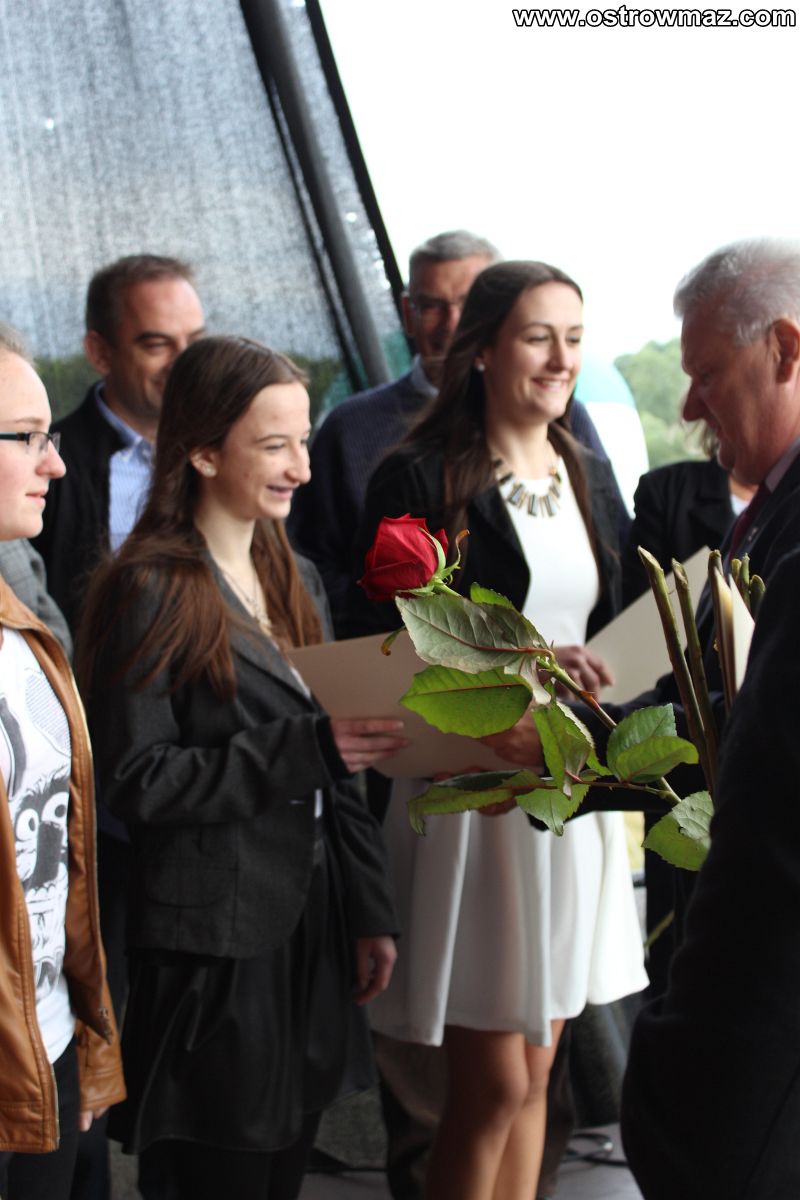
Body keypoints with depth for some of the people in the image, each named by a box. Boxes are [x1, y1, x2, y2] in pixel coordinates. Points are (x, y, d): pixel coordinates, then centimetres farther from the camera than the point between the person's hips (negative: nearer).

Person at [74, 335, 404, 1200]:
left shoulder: (293, 580, 13)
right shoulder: (152, 593, -11)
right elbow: (137, 781, -17)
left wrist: (370, 914, 14)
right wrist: (302, 747, -22)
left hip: (309, 932, 7)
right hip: (215, 949, -7)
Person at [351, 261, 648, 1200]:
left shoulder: (589, 478, 12)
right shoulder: (419, 479, -9)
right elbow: (379, 650, -13)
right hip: (471, 795, -6)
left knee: (534, 1071, 13)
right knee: (493, 1083, -2)